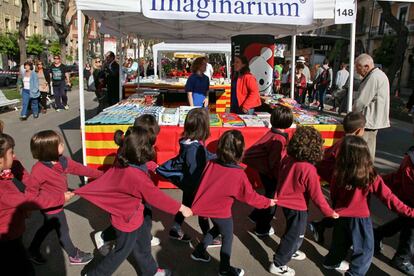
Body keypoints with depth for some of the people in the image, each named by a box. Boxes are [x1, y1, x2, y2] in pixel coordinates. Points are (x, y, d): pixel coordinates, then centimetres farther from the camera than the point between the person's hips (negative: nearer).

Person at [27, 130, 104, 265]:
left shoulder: (63, 161, -10)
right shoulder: (39, 170, -32)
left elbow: (80, 169, -4)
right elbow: (31, 191, -24)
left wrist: (102, 175, -3)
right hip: (51, 207, -7)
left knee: (47, 227, 28)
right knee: (63, 231, 13)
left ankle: (33, 250, 51)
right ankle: (74, 256, 36)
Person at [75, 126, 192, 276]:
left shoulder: (122, 165, -12)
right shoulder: (137, 176, -36)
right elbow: (157, 197, -28)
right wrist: (181, 208, -19)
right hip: (128, 221, -8)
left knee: (143, 244, 26)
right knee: (122, 252, 17)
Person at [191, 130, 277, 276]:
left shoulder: (211, 164, -12)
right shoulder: (239, 174, -24)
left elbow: (202, 182, 2)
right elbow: (250, 196, -13)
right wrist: (268, 202, 2)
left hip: (206, 206, 6)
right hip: (221, 212, -6)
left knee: (218, 228, 31)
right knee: (228, 238, 17)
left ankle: (199, 251, 43)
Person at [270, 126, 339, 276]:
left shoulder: (287, 160, -9)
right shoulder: (309, 169, -29)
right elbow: (316, 195, -22)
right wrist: (329, 212, -9)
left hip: (285, 201, 7)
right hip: (297, 207, -7)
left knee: (294, 231, 29)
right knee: (294, 235, 11)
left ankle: (291, 251, 50)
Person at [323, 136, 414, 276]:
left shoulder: (339, 174, -14)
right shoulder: (371, 177, -21)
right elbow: (388, 197, -18)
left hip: (341, 216, 5)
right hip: (360, 218, -4)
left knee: (340, 242, 29)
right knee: (365, 250, 15)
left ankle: (331, 262, 49)